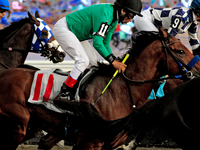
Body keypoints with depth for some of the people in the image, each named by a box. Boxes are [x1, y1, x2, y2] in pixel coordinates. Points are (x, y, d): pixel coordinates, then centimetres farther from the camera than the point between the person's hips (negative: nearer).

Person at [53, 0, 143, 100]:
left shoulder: (113, 20, 2)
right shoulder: (104, 14, -30)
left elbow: (105, 43, 9)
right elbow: (97, 43, -32)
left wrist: (115, 61, -5)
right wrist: (113, 61, -28)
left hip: (76, 34, 11)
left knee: (92, 62, 6)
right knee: (83, 60, -19)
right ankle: (65, 92, -12)